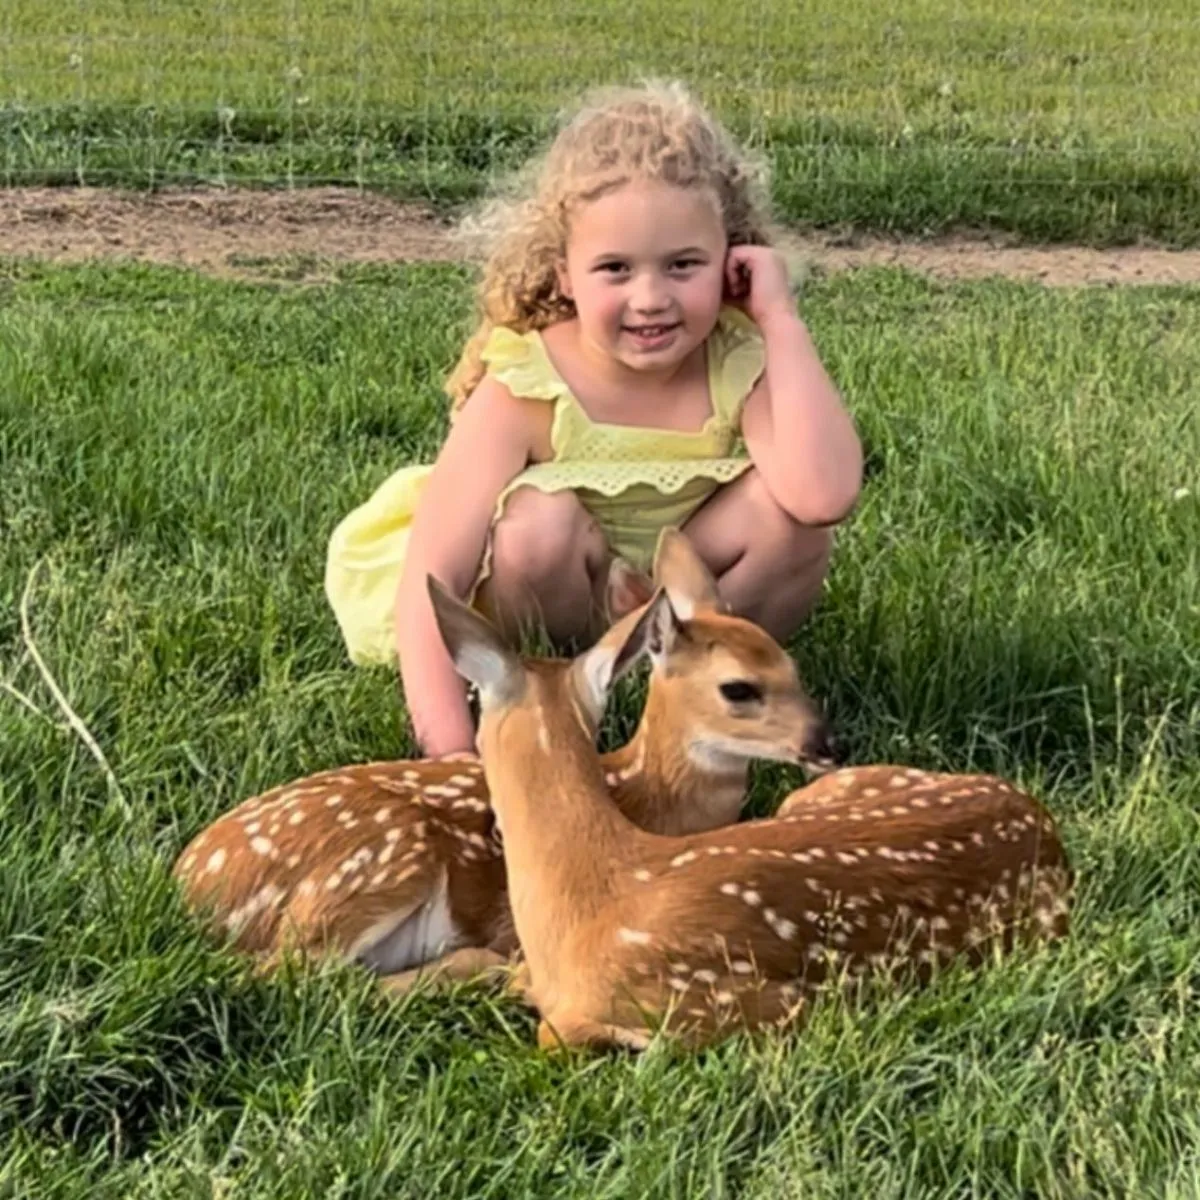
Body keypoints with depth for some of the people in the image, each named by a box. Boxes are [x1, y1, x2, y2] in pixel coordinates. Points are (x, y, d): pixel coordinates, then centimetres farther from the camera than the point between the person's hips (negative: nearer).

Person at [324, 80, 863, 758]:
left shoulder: (740, 366, -18)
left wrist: (781, 320, -30)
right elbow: (429, 582, -30)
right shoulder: (522, 392, -24)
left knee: (788, 509, -23)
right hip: (552, 602, -2)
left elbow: (826, 495, -37)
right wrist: (451, 750, -43)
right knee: (544, 519, -33)